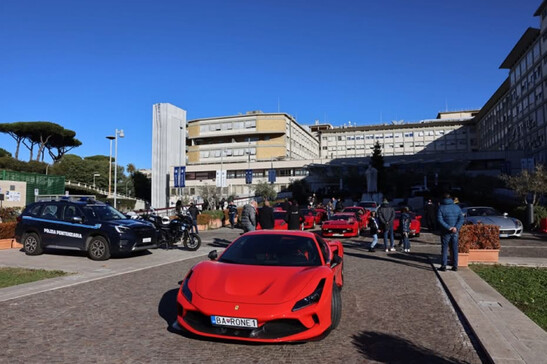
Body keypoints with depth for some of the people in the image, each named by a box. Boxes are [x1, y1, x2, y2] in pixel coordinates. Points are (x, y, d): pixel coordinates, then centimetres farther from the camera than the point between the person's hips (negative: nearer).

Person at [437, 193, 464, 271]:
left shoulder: (441, 207, -6)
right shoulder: (457, 207, 5)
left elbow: (440, 220, -17)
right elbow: (461, 219, -4)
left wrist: (448, 227, -17)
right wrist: (456, 228, -13)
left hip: (445, 232, -3)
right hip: (455, 232, 3)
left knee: (444, 249, 3)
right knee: (454, 249, 10)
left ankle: (443, 266, 2)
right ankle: (455, 266, 13)